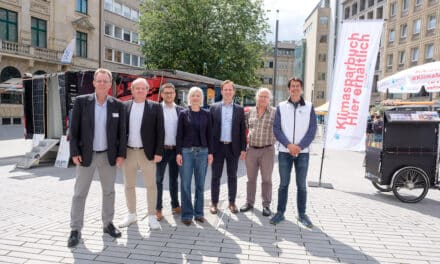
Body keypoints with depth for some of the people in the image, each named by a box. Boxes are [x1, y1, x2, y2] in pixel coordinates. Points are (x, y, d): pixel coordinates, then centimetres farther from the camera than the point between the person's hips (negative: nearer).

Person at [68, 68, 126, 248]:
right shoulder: (81, 101, -4)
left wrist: (121, 154, -3)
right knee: (79, 193, 4)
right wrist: (74, 153, -8)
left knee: (109, 191, 11)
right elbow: (73, 129, -3)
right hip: (86, 155, -1)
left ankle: (108, 224, 26)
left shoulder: (118, 105, 0)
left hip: (108, 155, 2)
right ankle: (75, 230, 15)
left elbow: (121, 132, 2)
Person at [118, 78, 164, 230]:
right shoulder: (124, 106, 6)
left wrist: (158, 152, -10)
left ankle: (152, 217, 16)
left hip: (147, 152, -2)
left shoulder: (155, 107, 0)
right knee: (129, 185, 12)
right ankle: (132, 215, 28)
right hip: (128, 151, 3)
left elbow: (160, 131, -3)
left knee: (151, 185, 3)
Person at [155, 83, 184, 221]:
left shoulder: (180, 110, 6)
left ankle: (175, 205, 26)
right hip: (161, 149, -2)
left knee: (174, 179, 14)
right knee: (158, 180, 4)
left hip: (176, 149, 3)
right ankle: (158, 208, 14)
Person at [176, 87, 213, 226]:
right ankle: (187, 214, 14)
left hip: (202, 151, 2)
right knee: (185, 184, 1)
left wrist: (210, 152, 1)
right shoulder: (183, 114, 2)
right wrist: (178, 153, -6)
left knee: (200, 184, 8)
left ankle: (198, 212, 21)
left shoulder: (206, 114, 6)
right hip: (186, 151, -1)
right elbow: (179, 134, 0)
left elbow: (209, 134, 6)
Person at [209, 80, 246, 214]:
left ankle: (232, 202, 20)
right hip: (217, 147, 0)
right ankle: (214, 203, 17)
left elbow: (242, 130, 4)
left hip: (233, 148, 1)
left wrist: (243, 149, -1)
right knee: (216, 176, 6)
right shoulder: (214, 108, 3)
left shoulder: (239, 109, 5)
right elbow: (209, 128, 3)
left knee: (232, 176, 8)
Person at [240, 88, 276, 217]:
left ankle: (266, 205, 18)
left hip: (267, 150, -3)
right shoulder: (249, 111, 6)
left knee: (266, 179, 6)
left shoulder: (275, 112, -4)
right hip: (251, 149, 3)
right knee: (251, 178, 12)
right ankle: (249, 202, 25)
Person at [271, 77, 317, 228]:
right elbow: (276, 129, 0)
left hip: (303, 152, 0)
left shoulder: (309, 107, 5)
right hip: (284, 151, 0)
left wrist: (300, 146, -11)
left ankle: (302, 214, 19)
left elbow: (312, 130, 0)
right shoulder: (281, 107, 5)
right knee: (283, 184, 6)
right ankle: (280, 213, 16)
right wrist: (288, 145, -12)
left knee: (301, 185, 7)